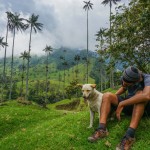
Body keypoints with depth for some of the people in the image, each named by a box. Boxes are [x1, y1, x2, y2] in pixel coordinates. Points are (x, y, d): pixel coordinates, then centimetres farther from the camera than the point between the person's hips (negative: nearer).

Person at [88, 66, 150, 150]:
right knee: (107, 95, -15)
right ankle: (102, 130, -30)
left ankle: (130, 135, -42)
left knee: (140, 94, -38)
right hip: (130, 105, 5)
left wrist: (121, 104, -43)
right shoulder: (125, 78, -9)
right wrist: (113, 97, 3)